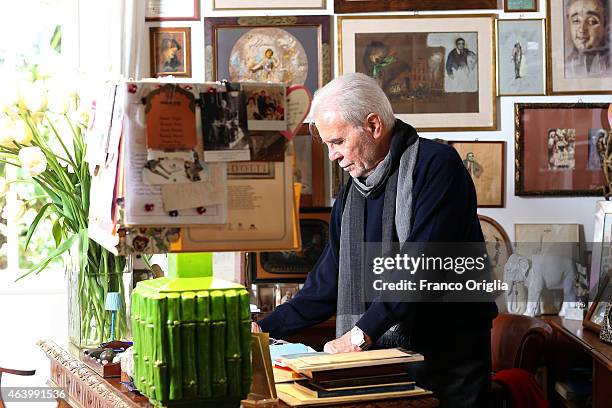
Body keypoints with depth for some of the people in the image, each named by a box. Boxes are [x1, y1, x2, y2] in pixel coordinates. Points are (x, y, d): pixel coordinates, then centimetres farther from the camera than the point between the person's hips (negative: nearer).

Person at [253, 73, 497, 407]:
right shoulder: (351, 194, 13)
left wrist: (364, 331, -24)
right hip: (385, 355, 6)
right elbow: (329, 280, 16)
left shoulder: (436, 164, -11)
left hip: (449, 355, -6)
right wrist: (267, 328, 9)